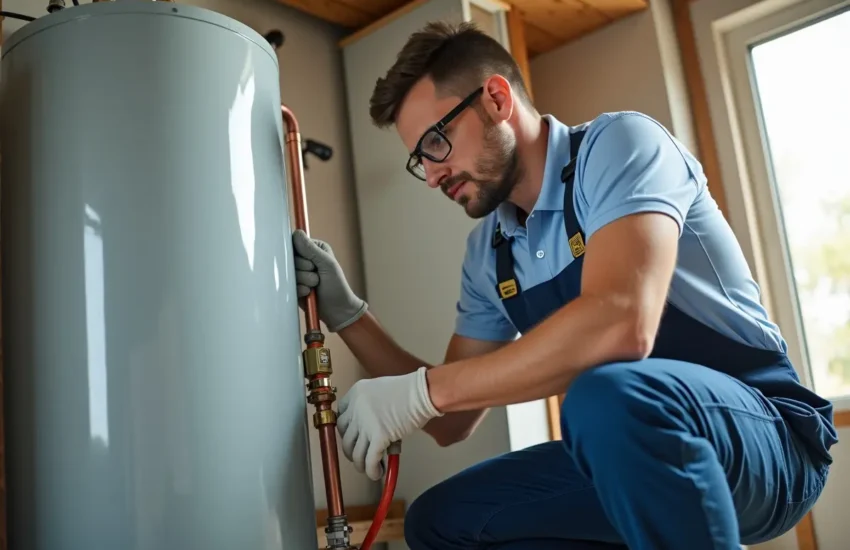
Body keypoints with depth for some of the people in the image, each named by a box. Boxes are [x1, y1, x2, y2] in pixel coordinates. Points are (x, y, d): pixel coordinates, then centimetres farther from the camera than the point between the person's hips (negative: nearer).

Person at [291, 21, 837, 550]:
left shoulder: (617, 145, -14)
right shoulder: (487, 250, 7)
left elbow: (620, 325, -32)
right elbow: (454, 421, 9)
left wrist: (420, 390, -25)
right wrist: (348, 313, -1)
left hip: (766, 427, -7)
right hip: (632, 450, 8)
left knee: (607, 397, -38)